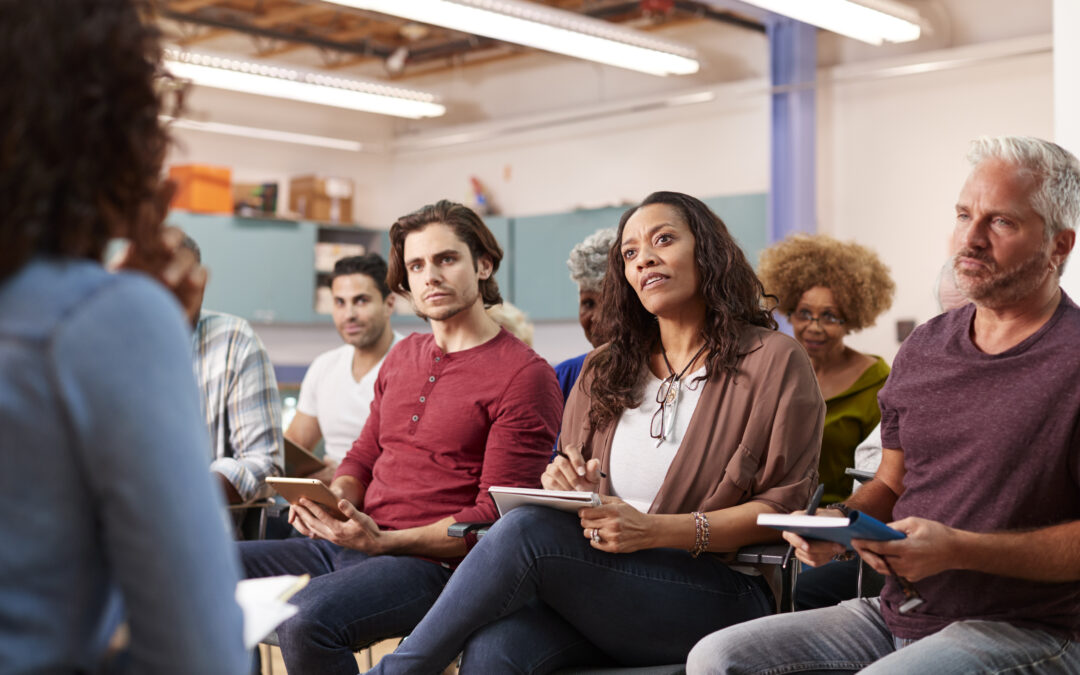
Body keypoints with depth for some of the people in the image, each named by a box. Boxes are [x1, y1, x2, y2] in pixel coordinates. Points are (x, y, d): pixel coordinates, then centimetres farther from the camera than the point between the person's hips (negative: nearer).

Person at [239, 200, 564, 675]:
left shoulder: (525, 375, -7)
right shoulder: (403, 357, 18)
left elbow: (494, 517, -11)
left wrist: (385, 542, -19)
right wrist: (332, 501, 1)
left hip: (434, 563, -7)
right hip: (348, 546, 7)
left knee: (307, 618, -33)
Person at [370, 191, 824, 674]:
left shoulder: (773, 361, 2)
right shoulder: (604, 371, 18)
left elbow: (783, 506, -4)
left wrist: (652, 531, -16)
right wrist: (565, 486, -6)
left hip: (718, 596, -4)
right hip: (608, 583, 4)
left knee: (527, 529, -29)